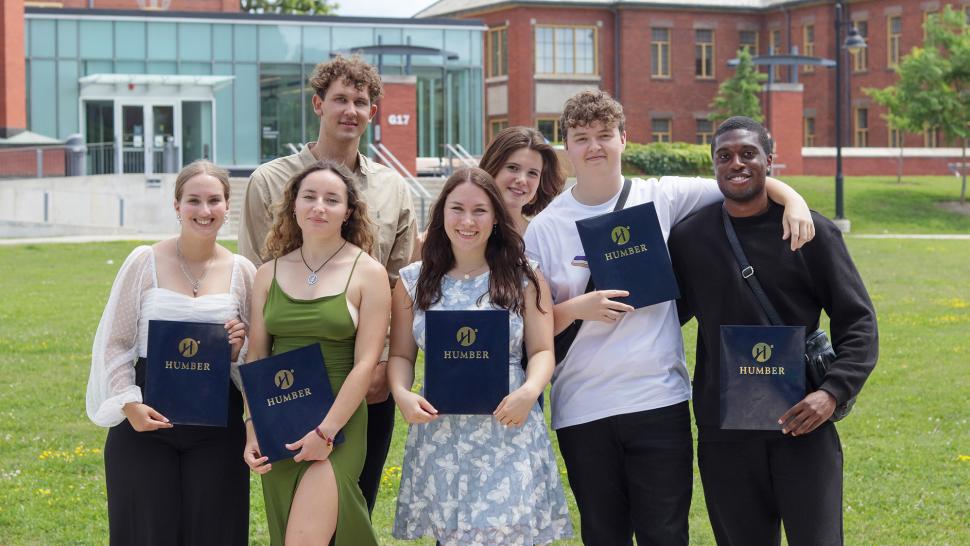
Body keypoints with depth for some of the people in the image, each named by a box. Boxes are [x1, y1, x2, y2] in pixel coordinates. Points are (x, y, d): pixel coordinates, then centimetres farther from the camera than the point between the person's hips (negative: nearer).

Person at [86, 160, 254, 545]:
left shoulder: (241, 272, 5)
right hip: (145, 417, -2)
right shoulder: (145, 262, -1)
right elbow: (113, 342, 1)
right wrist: (129, 404, -11)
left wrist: (240, 348, -8)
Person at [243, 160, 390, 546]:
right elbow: (256, 357, 8)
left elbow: (366, 362, -9)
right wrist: (252, 429, -2)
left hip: (336, 423, -4)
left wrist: (326, 431, -15)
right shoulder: (269, 273, 8)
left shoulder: (368, 274, -3)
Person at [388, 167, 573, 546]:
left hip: (509, 433, -1)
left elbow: (542, 351, 3)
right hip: (439, 437, 1)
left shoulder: (524, 279, 6)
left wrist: (530, 391, -16)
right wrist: (402, 394, -10)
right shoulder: (413, 282, 10)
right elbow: (401, 355, 10)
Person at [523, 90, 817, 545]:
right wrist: (576, 309, -15)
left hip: (659, 400, 0)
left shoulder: (662, 199, 1)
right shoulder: (545, 228, 2)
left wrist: (793, 201, -13)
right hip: (582, 410, 1)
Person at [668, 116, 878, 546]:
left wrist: (833, 392, -15)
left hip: (803, 426, -2)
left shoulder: (811, 232, 0)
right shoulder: (689, 237, 7)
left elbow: (858, 322, 0)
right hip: (723, 437, 2)